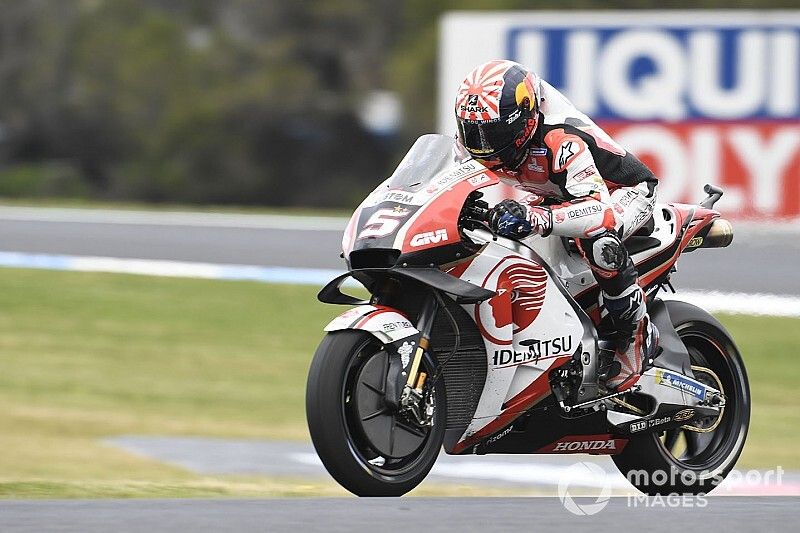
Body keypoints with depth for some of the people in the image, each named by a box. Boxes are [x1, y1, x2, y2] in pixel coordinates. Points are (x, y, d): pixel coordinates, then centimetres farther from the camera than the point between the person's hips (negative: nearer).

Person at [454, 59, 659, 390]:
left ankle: (636, 334, -22)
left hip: (625, 191, -9)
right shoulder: (483, 139, -16)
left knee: (597, 238, -41)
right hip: (558, 196, 9)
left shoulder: (560, 140, -40)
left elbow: (599, 209, -53)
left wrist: (536, 218, -69)